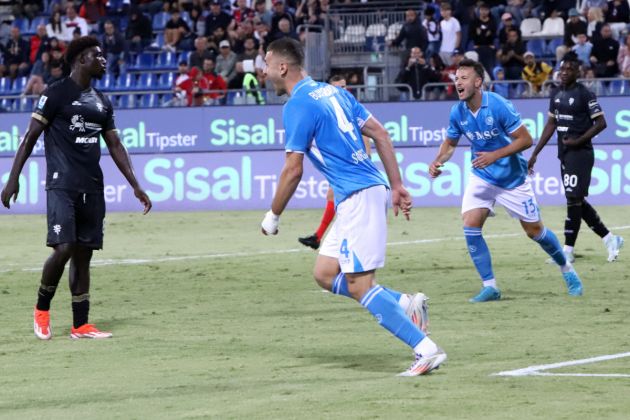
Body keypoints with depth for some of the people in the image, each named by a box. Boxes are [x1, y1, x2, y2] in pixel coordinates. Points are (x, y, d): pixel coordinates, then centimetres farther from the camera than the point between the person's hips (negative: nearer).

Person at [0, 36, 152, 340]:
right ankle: (41, 309, 6)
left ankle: (80, 325, 8)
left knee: (83, 254, 6)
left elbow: (115, 146, 19)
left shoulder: (101, 102, 16)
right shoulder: (55, 94, -4)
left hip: (92, 189, 6)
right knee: (63, 249, -16)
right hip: (62, 186, -6)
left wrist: (136, 187, 13)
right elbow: (31, 136, -6)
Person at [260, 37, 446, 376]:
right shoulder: (332, 92, 17)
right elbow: (380, 134, 16)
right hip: (371, 187, 10)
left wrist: (273, 216, 2)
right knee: (325, 273, 13)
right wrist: (397, 186, 16)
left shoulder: (297, 106, -10)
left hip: (357, 196, -9)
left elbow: (293, 170, -11)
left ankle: (426, 349, -13)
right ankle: (405, 304, 6)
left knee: (359, 285, -9)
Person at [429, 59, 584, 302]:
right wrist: (438, 162, -12)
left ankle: (566, 269, 32)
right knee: (470, 225, -16)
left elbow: (525, 140, -20)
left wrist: (495, 155, -29)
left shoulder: (498, 106, -23)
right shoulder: (458, 113, -8)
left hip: (512, 177, -4)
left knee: (534, 230, 5)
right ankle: (489, 287, -6)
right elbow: (450, 143, 8)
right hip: (481, 177, 4)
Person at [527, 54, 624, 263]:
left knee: (574, 200, -9)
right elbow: (551, 125, 18)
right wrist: (535, 154, 14)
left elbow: (601, 123, -12)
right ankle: (610, 239, 21)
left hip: (580, 153, -8)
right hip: (565, 154, 8)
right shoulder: (557, 95, 12)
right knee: (578, 202, 10)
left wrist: (578, 141, -19)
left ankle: (568, 250, -6)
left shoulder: (585, 95, -10)